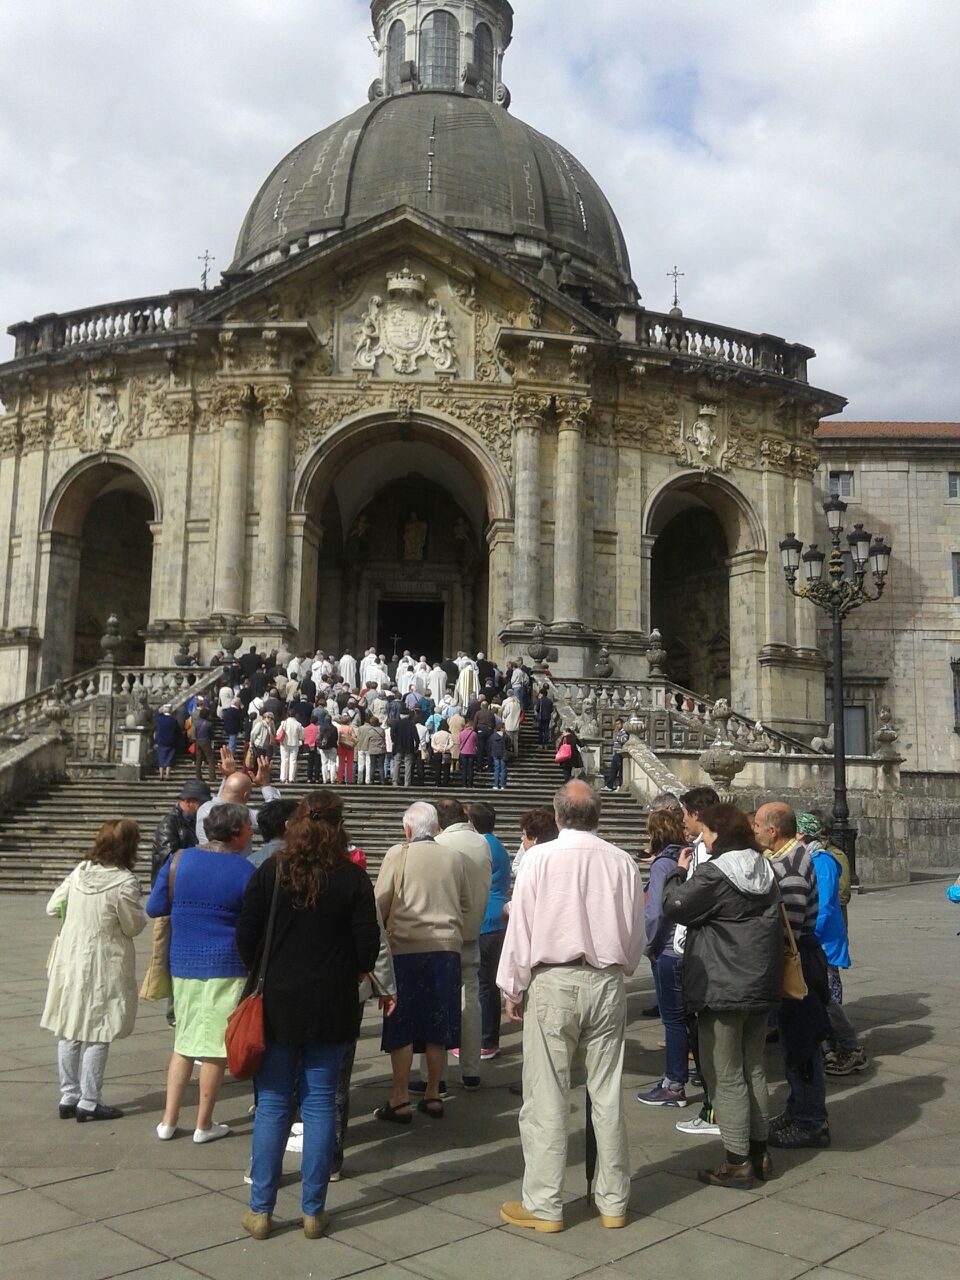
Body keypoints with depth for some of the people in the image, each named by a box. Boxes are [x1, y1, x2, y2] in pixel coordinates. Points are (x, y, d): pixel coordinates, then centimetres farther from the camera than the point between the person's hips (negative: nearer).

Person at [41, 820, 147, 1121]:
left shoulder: (80, 871, -1)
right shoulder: (124, 883, -19)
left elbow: (53, 907, 8)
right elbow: (133, 926, -11)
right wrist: (140, 911, 8)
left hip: (70, 960, 6)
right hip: (104, 966, -6)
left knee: (69, 1031, 14)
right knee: (97, 1034, 3)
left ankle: (68, 1096, 24)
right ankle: (89, 1102, 8)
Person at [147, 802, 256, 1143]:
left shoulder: (179, 859, 1)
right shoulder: (244, 870, -11)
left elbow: (154, 907, 5)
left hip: (183, 964, 4)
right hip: (225, 966, -4)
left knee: (183, 1041, 17)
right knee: (215, 1045, 7)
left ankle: (168, 1121, 19)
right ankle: (204, 1125, 16)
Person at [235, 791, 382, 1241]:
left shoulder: (271, 870, -6)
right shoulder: (352, 877, -7)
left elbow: (246, 934, -4)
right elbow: (368, 943, -6)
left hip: (278, 1001, 1)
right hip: (332, 1003, 0)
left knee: (272, 1104, 9)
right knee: (320, 1103, 8)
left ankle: (260, 1211, 14)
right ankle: (313, 1212, 14)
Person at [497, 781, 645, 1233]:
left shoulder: (540, 858, -9)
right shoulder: (622, 862, -1)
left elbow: (521, 928, -6)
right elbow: (636, 934, 7)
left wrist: (513, 989, 4)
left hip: (552, 981, -3)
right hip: (607, 982, 4)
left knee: (547, 1098, 4)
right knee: (608, 1095, 12)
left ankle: (543, 1205, 12)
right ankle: (613, 1202, 23)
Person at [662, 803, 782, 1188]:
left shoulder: (713, 875, -17)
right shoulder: (764, 871, 9)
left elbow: (674, 907, -10)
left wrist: (678, 872, 2)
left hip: (722, 988, -8)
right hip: (761, 987, 8)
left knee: (726, 1076, 0)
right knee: (754, 1070, 17)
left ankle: (737, 1160, 5)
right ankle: (759, 1152, 25)